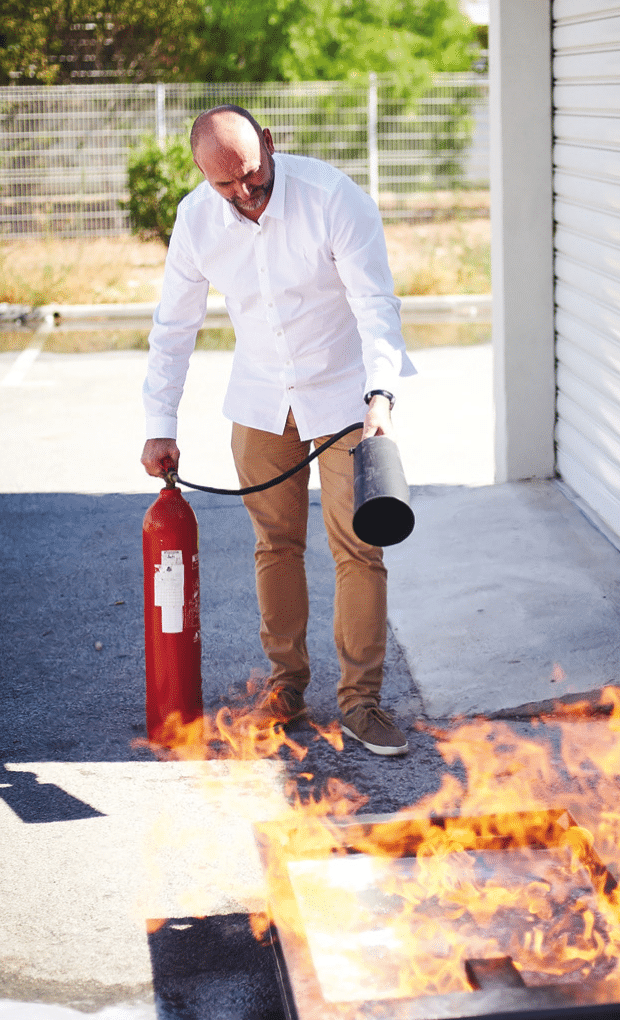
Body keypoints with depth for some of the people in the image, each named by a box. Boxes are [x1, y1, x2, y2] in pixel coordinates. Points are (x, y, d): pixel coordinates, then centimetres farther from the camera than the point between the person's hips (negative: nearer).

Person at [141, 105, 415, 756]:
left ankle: (360, 700, 3)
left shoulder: (334, 197, -21)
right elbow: (174, 325, 1)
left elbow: (375, 302, -22)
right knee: (276, 542, 7)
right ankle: (286, 682, 22)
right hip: (260, 398, 3)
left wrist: (379, 395, -35)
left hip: (343, 392, -3)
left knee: (357, 546, -6)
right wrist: (160, 426, 0)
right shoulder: (196, 218, -8)